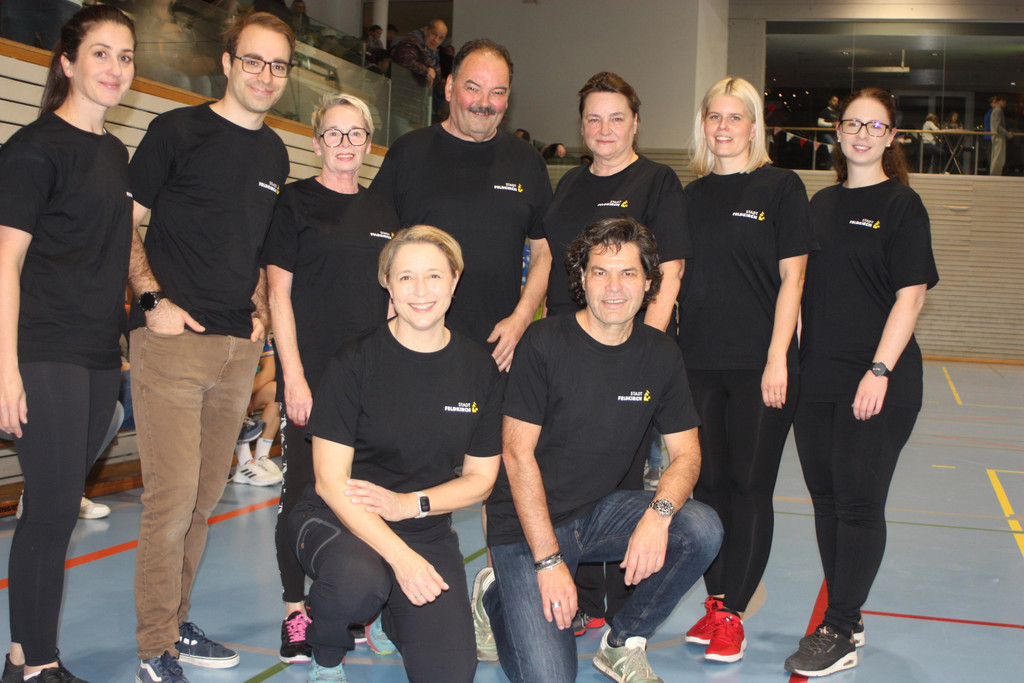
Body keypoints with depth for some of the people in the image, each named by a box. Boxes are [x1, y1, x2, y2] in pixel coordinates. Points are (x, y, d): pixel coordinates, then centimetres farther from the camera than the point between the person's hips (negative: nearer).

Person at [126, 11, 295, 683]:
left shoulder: (275, 154, 16)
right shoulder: (177, 130, -1)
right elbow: (126, 224, -1)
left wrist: (260, 311, 10)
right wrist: (151, 299, -12)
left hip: (239, 348, 6)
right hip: (173, 341, -6)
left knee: (206, 499, 12)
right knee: (172, 499, -8)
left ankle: (176, 625, 26)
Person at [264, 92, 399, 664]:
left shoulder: (383, 213, 14)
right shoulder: (296, 202, 0)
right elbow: (279, 293, -4)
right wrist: (293, 376, -11)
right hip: (312, 374, -4)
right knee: (304, 490, 0)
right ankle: (295, 610, 12)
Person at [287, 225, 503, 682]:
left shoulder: (478, 370, 0)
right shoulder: (355, 362, -10)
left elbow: (480, 478, 7)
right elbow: (330, 480, -12)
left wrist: (408, 503, -11)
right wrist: (400, 556, -23)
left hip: (427, 530, 3)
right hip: (337, 520, -3)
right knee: (359, 581, -38)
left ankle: (392, 614, 20)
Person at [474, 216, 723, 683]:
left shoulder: (660, 355, 0)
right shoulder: (544, 344, -14)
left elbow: (686, 453, 0)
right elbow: (517, 455, -15)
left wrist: (659, 513, -22)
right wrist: (548, 559, -19)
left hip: (600, 512, 5)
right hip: (527, 523, -5)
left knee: (702, 530, -21)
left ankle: (622, 645, 0)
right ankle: (496, 597, 16)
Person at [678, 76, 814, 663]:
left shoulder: (782, 186, -1)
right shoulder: (693, 194, 12)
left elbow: (791, 278, -6)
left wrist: (777, 360, -12)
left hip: (762, 365, -4)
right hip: (699, 363, 4)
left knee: (750, 487, 1)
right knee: (709, 483, 8)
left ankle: (733, 615, 11)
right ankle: (715, 605, 20)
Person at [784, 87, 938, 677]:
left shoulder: (902, 204, -3)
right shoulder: (821, 203, 14)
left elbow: (910, 296, -10)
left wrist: (880, 370, -17)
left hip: (878, 382, -6)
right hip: (817, 377, 6)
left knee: (859, 502, -3)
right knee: (827, 500, 11)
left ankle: (841, 635, 6)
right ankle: (845, 621, 24)